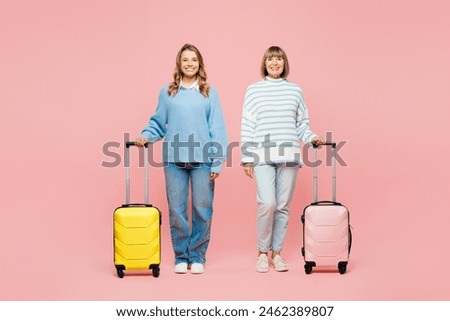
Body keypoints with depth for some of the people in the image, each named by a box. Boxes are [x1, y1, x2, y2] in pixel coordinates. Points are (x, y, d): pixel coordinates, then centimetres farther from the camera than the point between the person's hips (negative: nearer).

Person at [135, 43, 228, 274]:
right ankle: (181, 256, 16)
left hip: (202, 160, -1)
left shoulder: (209, 93, 5)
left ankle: (197, 256, 15)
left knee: (202, 210, 2)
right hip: (174, 160, 1)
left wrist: (217, 162, -4)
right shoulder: (167, 93, 9)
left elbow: (217, 129, 1)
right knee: (177, 210, 4)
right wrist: (146, 136, -8)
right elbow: (158, 123, 13)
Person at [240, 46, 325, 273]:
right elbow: (247, 126, 4)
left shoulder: (295, 90, 11)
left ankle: (276, 252, 17)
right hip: (262, 157, -2)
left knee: (283, 207, 5)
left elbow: (301, 124, 15)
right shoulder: (254, 90, 5)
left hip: (289, 156, 2)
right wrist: (246, 158, -1)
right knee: (267, 203, -14)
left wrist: (311, 138, -4)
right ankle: (262, 252, 3)